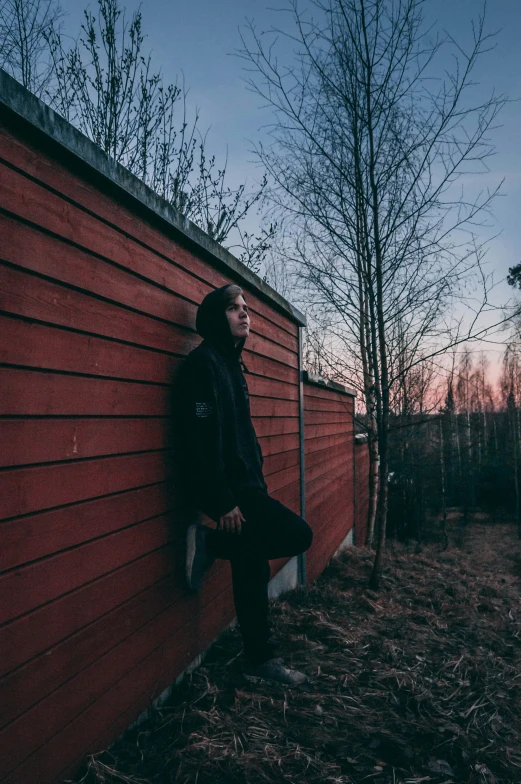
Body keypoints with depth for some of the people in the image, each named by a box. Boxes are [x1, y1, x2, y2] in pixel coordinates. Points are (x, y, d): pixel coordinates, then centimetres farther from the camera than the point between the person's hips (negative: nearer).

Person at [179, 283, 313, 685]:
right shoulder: (203, 362, -12)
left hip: (244, 485, 9)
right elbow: (204, 437, -20)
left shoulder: (232, 364, 18)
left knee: (252, 567, 9)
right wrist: (223, 502, -22)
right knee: (298, 534, -8)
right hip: (226, 488, -9)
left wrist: (258, 483, 16)